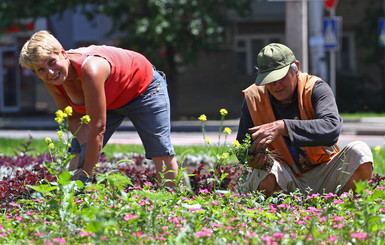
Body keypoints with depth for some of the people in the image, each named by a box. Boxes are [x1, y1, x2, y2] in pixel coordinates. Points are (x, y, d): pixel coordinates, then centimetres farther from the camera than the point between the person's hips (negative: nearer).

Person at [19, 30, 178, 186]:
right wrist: (86, 145, -28)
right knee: (79, 154, -6)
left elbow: (97, 128, -41)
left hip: (143, 88, -6)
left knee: (162, 156, -6)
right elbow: (74, 118, -9)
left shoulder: (89, 69, -45)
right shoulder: (52, 81, -23)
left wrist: (85, 174, -35)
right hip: (109, 100, 6)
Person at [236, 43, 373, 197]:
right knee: (265, 175, -35)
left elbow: (332, 128, -29)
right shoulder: (253, 98, -3)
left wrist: (283, 127, -41)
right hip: (287, 181, 0)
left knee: (359, 151, -25)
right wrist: (255, 158, -30)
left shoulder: (316, 89, -10)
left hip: (323, 177, 1)